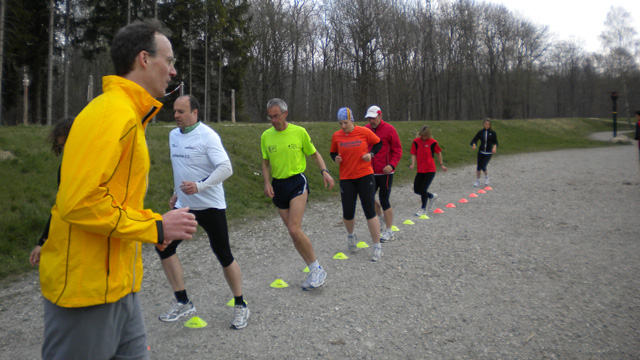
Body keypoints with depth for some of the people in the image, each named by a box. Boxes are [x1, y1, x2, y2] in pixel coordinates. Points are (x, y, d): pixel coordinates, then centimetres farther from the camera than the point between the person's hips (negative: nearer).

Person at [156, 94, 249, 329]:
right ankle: (183, 303, 11)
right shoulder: (173, 135, 9)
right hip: (183, 205, 7)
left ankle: (240, 306, 17)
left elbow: (226, 168, -22)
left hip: (210, 206, -7)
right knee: (163, 246, -2)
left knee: (223, 255, 0)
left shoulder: (208, 136, -14)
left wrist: (199, 186, -31)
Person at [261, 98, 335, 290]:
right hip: (278, 186, 4)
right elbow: (265, 163, 12)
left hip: (297, 182, -4)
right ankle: (314, 271, 18)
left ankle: (318, 269, 0)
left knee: (294, 230, -17)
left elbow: (314, 153, 7)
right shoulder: (266, 136, 5)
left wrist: (324, 172, -8)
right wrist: (267, 182, -4)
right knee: (294, 232, 6)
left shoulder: (299, 132, -4)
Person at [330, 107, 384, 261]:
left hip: (365, 176, -2)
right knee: (347, 214, 2)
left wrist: (371, 154, -9)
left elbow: (378, 143, 9)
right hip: (346, 178, 2)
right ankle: (351, 235, 37)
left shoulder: (364, 132, -4)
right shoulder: (336, 136, 2)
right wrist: (336, 159, -7)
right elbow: (333, 153, 15)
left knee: (370, 212, -5)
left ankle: (377, 247, 8)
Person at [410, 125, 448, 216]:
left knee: (423, 189, -11)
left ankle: (423, 208, 13)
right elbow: (414, 154, 1)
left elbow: (438, 153, 7)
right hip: (420, 170, 4)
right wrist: (413, 164, -15)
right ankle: (432, 196, 34)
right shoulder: (416, 141, -3)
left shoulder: (433, 142, -8)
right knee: (416, 190, 5)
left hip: (430, 170, -4)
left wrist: (441, 165, 11)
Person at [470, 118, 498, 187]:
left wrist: (494, 147, -19)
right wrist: (473, 145, -25)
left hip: (488, 153, -2)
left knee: (483, 166, -12)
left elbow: (495, 142, 1)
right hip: (481, 152, 2)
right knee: (479, 167, 2)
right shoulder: (480, 132, 2)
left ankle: (486, 176, 18)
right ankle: (477, 181, 17)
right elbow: (474, 140, -3)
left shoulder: (492, 133, -1)